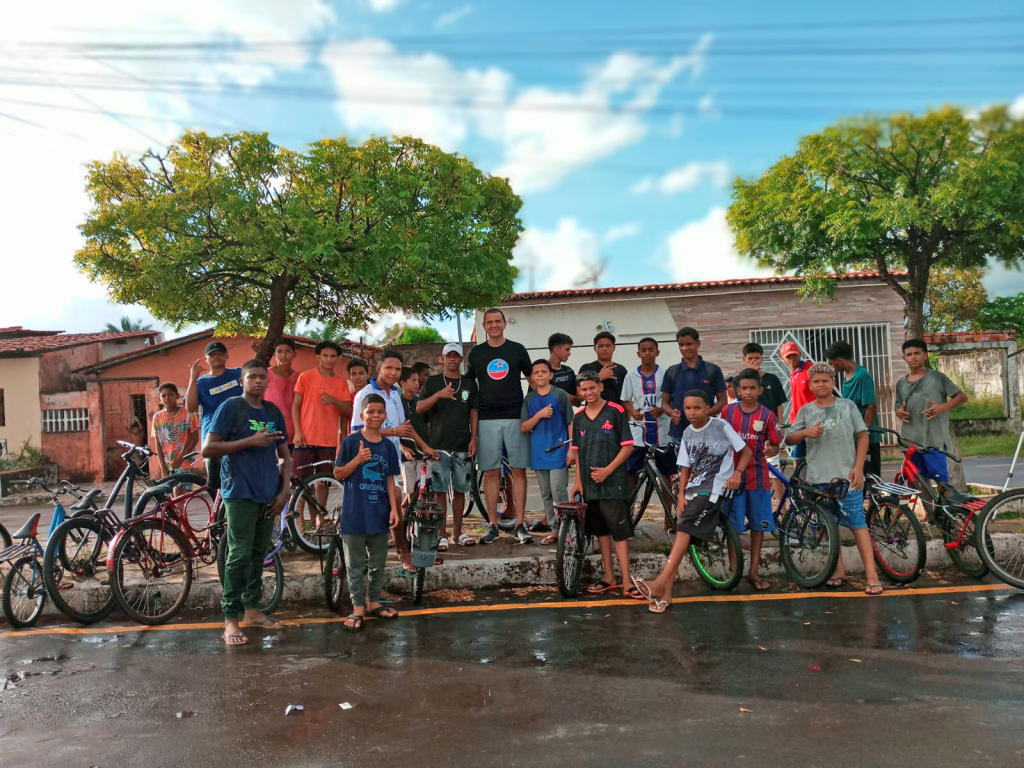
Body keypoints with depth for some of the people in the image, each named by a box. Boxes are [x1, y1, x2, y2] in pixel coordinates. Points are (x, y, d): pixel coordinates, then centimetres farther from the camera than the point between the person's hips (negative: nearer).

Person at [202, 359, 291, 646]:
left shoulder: (274, 412, 13)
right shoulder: (230, 407, -4)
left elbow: (285, 455, 17)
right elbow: (207, 449, -10)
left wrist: (284, 490, 5)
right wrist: (251, 441, -17)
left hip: (269, 495, 6)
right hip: (240, 493, -5)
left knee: (259, 553, 11)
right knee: (240, 555, -7)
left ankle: (252, 610, 22)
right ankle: (231, 619, 1)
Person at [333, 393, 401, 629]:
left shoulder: (388, 446, 5)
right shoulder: (351, 441, -6)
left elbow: (390, 480, 8)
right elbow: (338, 474, -5)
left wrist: (394, 509, 1)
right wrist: (358, 460, -20)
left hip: (379, 513, 4)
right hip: (354, 513, -4)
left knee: (378, 562, 14)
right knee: (356, 564, 5)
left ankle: (374, 602, 28)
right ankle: (358, 608, 14)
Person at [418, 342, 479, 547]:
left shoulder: (469, 383, 11)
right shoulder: (433, 382, 5)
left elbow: (474, 412, 11)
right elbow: (419, 408, -5)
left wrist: (473, 438, 1)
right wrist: (438, 395, -21)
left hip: (463, 446, 2)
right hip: (439, 445, -2)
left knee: (460, 490, 7)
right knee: (440, 490, -1)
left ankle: (458, 532, 17)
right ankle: (441, 534, 6)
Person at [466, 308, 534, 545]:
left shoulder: (517, 349, 7)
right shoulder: (476, 353, 9)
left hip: (515, 417, -1)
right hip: (487, 420, 1)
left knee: (518, 471, -2)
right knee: (490, 472, 3)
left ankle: (520, 525, 4)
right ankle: (493, 526, 11)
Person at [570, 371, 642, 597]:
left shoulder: (616, 412, -5)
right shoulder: (579, 417, 9)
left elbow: (628, 446, -6)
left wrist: (607, 470, -14)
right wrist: (578, 481, 7)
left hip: (613, 483, -5)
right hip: (590, 485, 5)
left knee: (619, 531, -6)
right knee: (600, 530, 12)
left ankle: (626, 582, -2)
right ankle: (609, 577, 21)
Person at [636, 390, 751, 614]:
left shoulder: (721, 426, -4)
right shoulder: (687, 433, 10)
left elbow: (746, 451, 2)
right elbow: (685, 468, 12)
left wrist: (737, 473, -15)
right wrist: (681, 495, -1)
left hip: (714, 489, -6)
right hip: (693, 490, 6)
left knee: (684, 530, -21)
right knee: (681, 534, -3)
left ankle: (660, 584, -24)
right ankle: (666, 593, -2)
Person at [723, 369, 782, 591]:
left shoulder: (767, 415, -1)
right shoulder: (727, 411, 0)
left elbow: (775, 445, 3)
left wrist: (771, 451, -19)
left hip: (758, 476, 1)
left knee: (758, 525, 7)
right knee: (733, 526, 2)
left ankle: (754, 571, 18)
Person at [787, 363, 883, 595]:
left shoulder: (848, 406, 4)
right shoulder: (806, 411, 7)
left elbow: (862, 436, 4)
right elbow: (789, 439, 5)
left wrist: (858, 467, -5)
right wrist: (806, 432, -15)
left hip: (847, 476, -2)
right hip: (818, 478, 2)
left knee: (857, 524, -3)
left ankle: (871, 574, 1)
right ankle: (839, 571, 19)